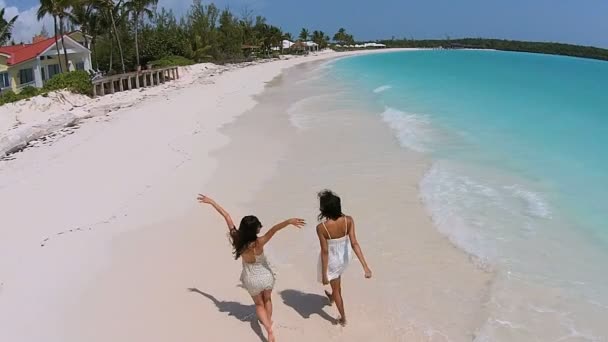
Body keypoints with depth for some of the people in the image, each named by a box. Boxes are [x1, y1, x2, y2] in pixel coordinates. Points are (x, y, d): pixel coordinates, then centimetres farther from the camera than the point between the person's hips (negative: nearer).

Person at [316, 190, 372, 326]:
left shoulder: (321, 228, -33)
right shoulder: (348, 221, -25)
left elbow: (325, 252, -26)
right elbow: (354, 244, -28)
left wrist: (324, 275, -14)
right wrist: (365, 266, -26)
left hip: (331, 259, -4)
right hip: (345, 256, 4)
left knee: (336, 288, 22)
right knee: (337, 280, 38)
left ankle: (343, 318, 39)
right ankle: (332, 298, 66)